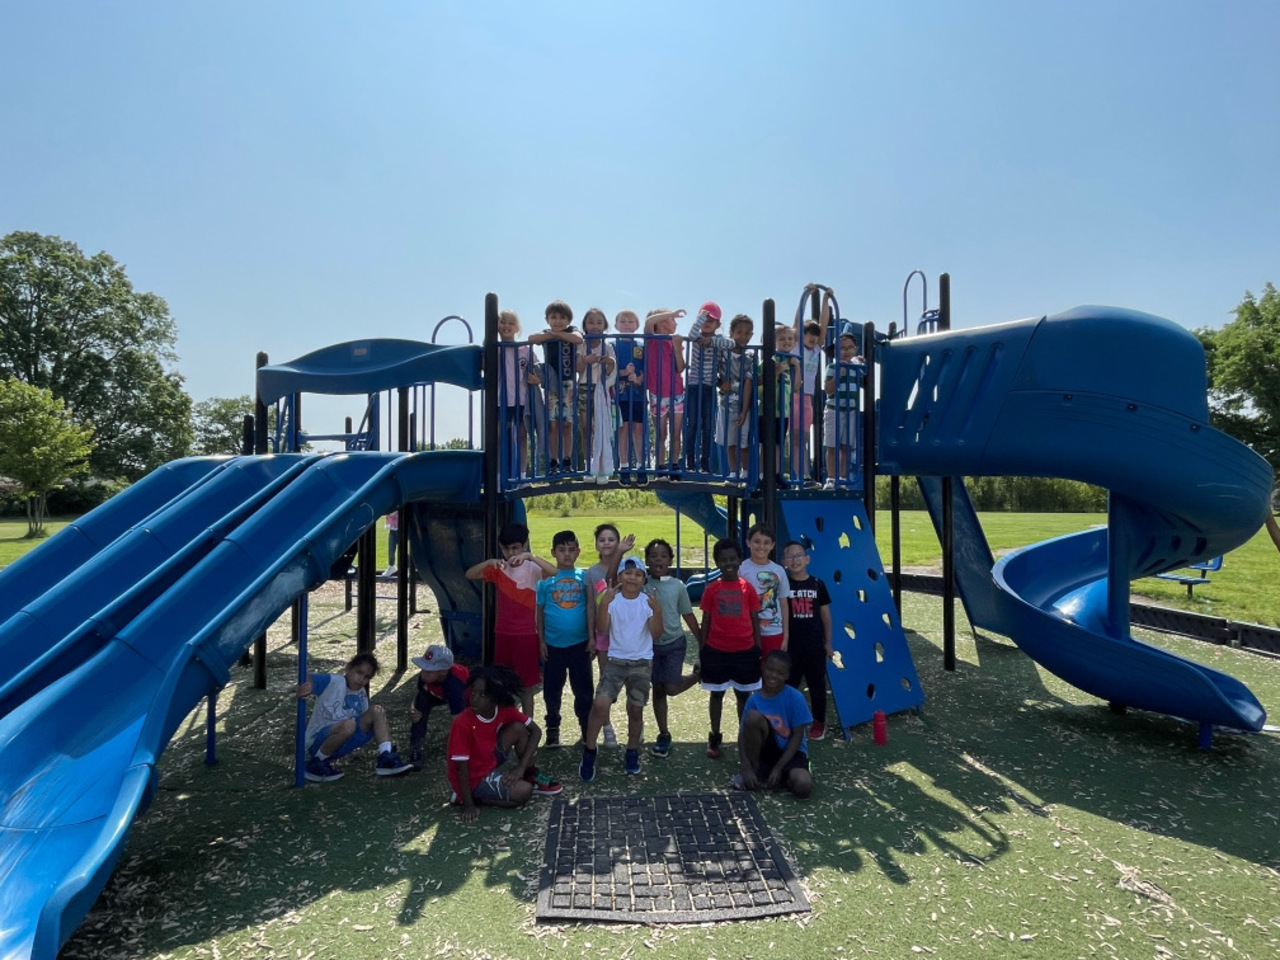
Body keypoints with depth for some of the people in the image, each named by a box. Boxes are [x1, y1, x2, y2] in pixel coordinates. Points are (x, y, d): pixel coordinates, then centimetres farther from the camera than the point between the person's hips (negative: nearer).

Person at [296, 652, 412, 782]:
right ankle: (316, 765, -14)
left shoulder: (361, 694, 7)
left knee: (376, 712, -9)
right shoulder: (334, 681, -13)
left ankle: (386, 758, -16)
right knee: (348, 724, -37)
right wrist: (302, 688, -48)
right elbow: (307, 679, -25)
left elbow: (364, 723, 7)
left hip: (341, 746, 6)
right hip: (317, 741, -6)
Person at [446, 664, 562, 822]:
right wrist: (469, 805, -20)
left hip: (490, 760, 6)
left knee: (518, 728, -9)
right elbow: (462, 767, -24)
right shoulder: (463, 723, -30)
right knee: (524, 791, -20)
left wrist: (521, 767, -14)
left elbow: (535, 731, -5)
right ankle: (469, 797, -3)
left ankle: (531, 776, 10)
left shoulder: (505, 710, -13)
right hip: (474, 779, -6)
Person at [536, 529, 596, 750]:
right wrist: (541, 640, -1)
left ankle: (587, 728, 26)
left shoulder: (584, 577, -1)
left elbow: (590, 607, -2)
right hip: (553, 644, 0)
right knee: (552, 690, 11)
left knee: (583, 689, 9)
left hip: (580, 643, 0)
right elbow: (539, 611, 1)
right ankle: (553, 729, 27)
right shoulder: (545, 578, -2)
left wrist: (592, 636, -6)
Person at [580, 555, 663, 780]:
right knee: (600, 704, -15)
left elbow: (656, 633, -11)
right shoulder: (612, 599, -5)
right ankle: (589, 751, 3)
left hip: (642, 662, 1)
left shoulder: (648, 601, -4)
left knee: (636, 710, 10)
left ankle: (632, 753, 31)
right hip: (615, 660, -1)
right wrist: (603, 603, -29)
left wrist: (657, 611, -27)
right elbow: (601, 628, -16)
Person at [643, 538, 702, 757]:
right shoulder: (640, 584, -6)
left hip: (674, 643, -2)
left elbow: (688, 616, 2)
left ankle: (699, 674, 20)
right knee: (657, 689, 10)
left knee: (672, 688, -10)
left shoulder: (677, 586, -6)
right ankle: (664, 735, 26)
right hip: (650, 644, 2)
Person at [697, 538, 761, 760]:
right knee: (717, 694, 12)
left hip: (745, 651, 0)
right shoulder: (711, 589, -2)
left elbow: (755, 621, 3)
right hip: (716, 651, 0)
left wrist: (759, 650, 1)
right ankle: (714, 736, 25)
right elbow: (706, 622, 2)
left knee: (743, 695, 12)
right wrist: (701, 651, 1)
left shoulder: (748, 588, -1)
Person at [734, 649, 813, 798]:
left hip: (790, 751, -2)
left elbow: (797, 737, -12)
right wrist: (746, 768, -20)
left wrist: (778, 768, -16)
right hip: (765, 749, 2)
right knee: (753, 716, -29)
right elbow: (742, 734, -7)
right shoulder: (754, 699, -8)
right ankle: (754, 770, -9)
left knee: (803, 786, -34)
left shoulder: (795, 697, -14)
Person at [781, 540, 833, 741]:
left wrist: (828, 643, 7)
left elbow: (825, 615, 6)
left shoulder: (817, 585, -1)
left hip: (815, 645, 1)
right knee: (789, 684, 6)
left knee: (817, 684, 12)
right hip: (790, 646, -1)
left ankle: (819, 722, 27)